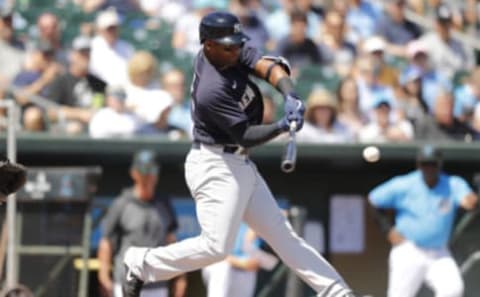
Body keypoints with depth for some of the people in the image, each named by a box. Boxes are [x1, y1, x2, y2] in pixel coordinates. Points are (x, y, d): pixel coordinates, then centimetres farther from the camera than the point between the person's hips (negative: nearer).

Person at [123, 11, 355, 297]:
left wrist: (291, 97, -30)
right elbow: (245, 135, -21)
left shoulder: (233, 53, -2)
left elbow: (269, 66, -13)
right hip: (215, 167, -10)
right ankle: (143, 263, 2)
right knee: (216, 246, -15)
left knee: (281, 233, 9)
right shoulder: (212, 91, -25)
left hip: (240, 165, 10)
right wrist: (282, 127, -35)